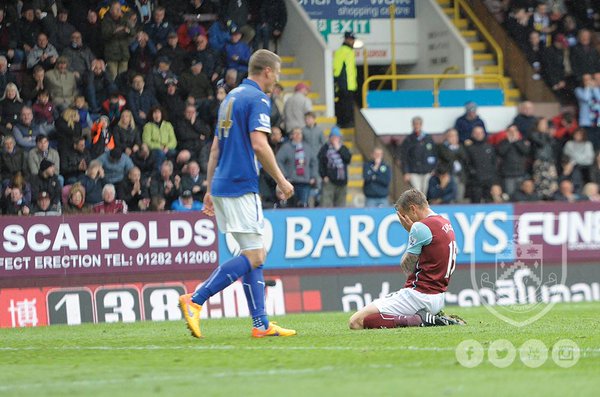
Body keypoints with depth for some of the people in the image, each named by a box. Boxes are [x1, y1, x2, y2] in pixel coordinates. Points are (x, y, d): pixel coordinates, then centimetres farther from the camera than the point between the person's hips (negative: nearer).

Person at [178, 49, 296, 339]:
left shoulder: (231, 98, 19)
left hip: (223, 185, 10)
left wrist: (210, 189, 23)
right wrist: (281, 181, -10)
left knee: (253, 254, 11)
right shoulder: (257, 99, -9)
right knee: (253, 257, -9)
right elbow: (259, 144, -19)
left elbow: (216, 147, 20)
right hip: (241, 186, -10)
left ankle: (261, 324, 7)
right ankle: (194, 301, -16)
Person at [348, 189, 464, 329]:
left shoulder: (420, 227, -13)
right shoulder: (446, 223, 15)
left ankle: (418, 319, -18)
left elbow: (406, 267, -5)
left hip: (419, 295, -10)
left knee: (356, 322, -16)